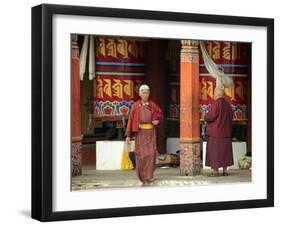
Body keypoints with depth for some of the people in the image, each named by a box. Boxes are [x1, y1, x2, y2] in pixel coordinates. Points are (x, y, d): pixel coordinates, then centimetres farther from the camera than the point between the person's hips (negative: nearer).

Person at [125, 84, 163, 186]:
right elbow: (131, 119, 0)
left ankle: (149, 175, 3)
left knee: (151, 153, -11)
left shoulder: (152, 105, 6)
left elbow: (160, 113, 19)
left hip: (150, 132, 1)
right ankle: (142, 179, 5)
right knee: (140, 154, -4)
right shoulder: (136, 106, 1)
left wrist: (157, 120, -4)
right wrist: (128, 135, -5)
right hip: (140, 132, -1)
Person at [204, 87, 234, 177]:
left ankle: (215, 171, -4)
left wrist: (205, 117, 2)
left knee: (215, 151, -3)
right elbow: (230, 118, 17)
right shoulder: (227, 104, 9)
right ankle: (225, 171, 10)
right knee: (224, 151, 10)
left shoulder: (216, 104, -16)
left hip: (215, 132, -8)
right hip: (225, 131, 8)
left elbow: (210, 117, -19)